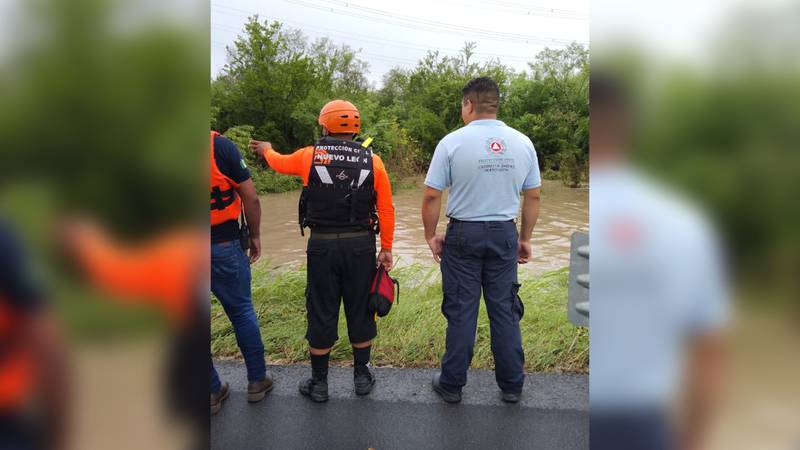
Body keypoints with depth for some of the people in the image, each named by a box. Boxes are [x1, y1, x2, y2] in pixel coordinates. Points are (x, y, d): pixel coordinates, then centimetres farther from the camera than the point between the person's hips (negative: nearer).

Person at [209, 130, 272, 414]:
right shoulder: (221, 145, -12)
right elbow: (251, 198, -9)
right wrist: (255, 236, 5)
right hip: (224, 246, -2)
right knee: (242, 312, 15)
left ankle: (212, 391, 25)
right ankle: (257, 380, 27)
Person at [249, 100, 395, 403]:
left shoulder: (310, 156, -3)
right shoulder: (372, 161, -2)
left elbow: (279, 162, 19)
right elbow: (386, 210, -4)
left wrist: (266, 149, 41)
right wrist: (386, 248, 6)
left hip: (322, 245, -1)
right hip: (360, 245, 1)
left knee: (321, 312, 10)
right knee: (360, 310, 14)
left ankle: (319, 383, 23)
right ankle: (362, 375, 27)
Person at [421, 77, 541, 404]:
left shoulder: (453, 142, -10)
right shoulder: (523, 143, 1)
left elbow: (431, 196, -10)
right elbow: (533, 197, 6)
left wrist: (431, 236, 3)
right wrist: (525, 238, 16)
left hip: (464, 234, -3)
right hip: (505, 234, 3)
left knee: (461, 311, 7)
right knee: (505, 310, 12)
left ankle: (452, 384, 20)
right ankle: (511, 385, 24)